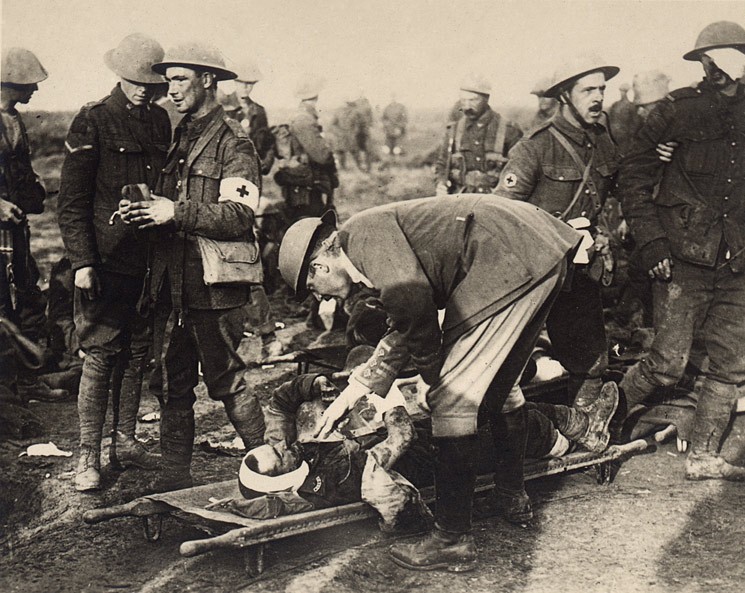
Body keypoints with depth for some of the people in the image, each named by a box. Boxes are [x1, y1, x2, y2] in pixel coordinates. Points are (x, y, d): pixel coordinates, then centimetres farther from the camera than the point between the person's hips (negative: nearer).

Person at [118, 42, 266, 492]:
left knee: (226, 380, 1)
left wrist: (175, 212, -22)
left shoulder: (233, 142, -8)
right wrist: (142, 211, 2)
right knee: (172, 384, 11)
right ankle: (175, 475, 22)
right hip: (172, 283, 8)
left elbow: (238, 216, -18)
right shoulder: (180, 137, 18)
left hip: (214, 286, -8)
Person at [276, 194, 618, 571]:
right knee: (499, 382, 26)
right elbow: (400, 336, 34)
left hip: (513, 261, -11)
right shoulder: (375, 252, 24)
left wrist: (429, 367, -9)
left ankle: (453, 539, 1)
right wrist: (347, 397, 38)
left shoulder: (365, 230, -5)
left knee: (452, 396, -5)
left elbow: (410, 292, -25)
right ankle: (513, 496, 44)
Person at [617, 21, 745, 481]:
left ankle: (704, 457, 19)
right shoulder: (678, 109, -2)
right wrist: (651, 242, -8)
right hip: (685, 258, -5)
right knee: (670, 361, -6)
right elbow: (634, 176, -1)